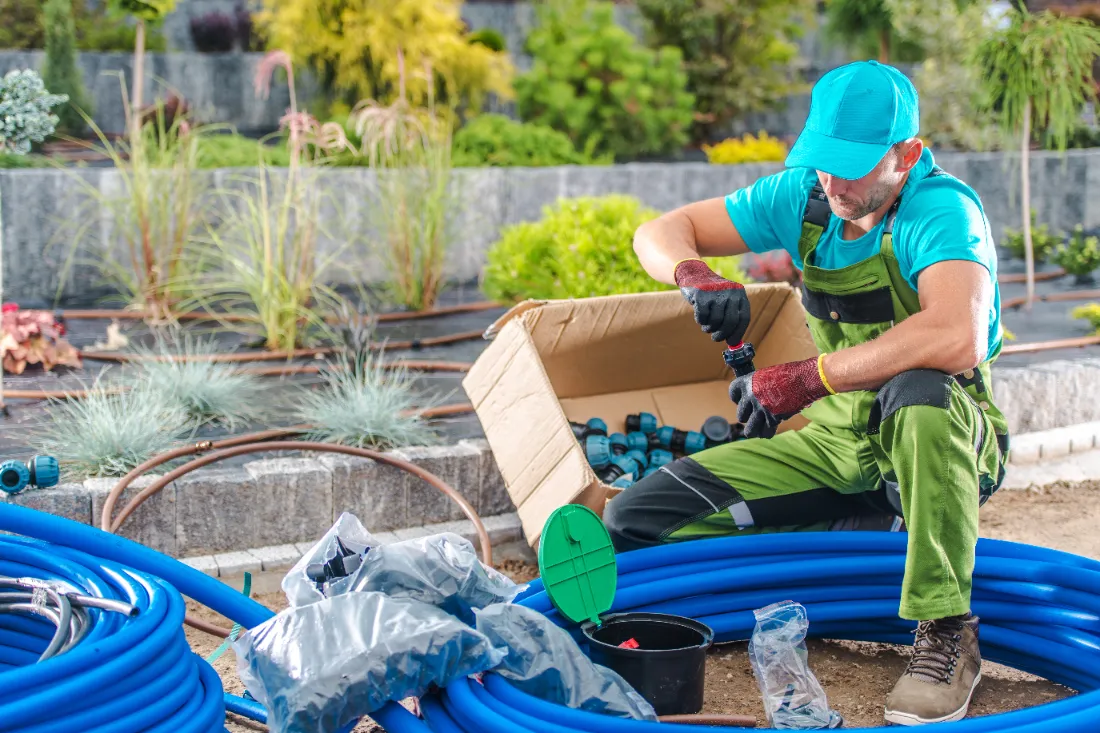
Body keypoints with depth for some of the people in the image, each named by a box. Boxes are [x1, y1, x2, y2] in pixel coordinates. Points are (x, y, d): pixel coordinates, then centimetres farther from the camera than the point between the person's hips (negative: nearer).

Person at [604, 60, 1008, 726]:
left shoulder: (943, 210, -21)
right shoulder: (804, 196, -2)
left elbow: (956, 339, -41)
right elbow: (659, 234, 2)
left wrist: (803, 379, -37)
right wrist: (696, 276, -23)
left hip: (946, 441, -6)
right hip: (838, 442, 6)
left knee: (919, 394, -43)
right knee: (637, 520, -6)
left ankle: (948, 636, -30)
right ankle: (868, 529, 2)